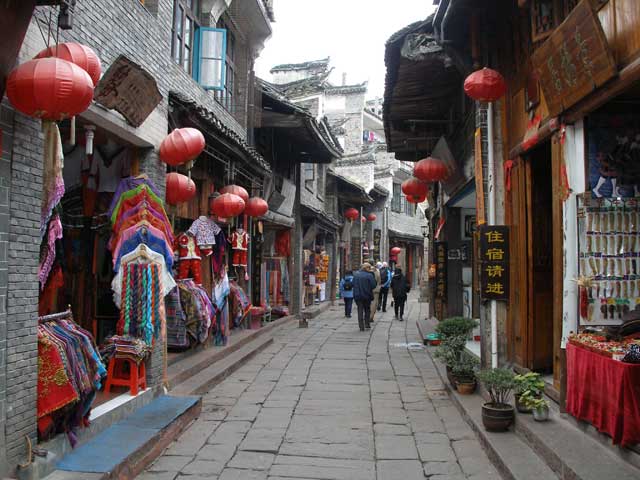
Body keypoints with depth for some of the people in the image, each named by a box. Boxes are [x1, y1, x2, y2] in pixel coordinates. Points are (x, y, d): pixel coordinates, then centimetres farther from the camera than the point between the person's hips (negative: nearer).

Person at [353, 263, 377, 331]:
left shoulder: (356, 274, 1)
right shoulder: (369, 275, -13)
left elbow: (353, 284, 5)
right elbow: (373, 286, -14)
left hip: (358, 295, 3)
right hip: (367, 295, -2)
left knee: (360, 311, 7)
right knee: (367, 310, 18)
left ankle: (361, 326, 4)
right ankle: (367, 324, 17)